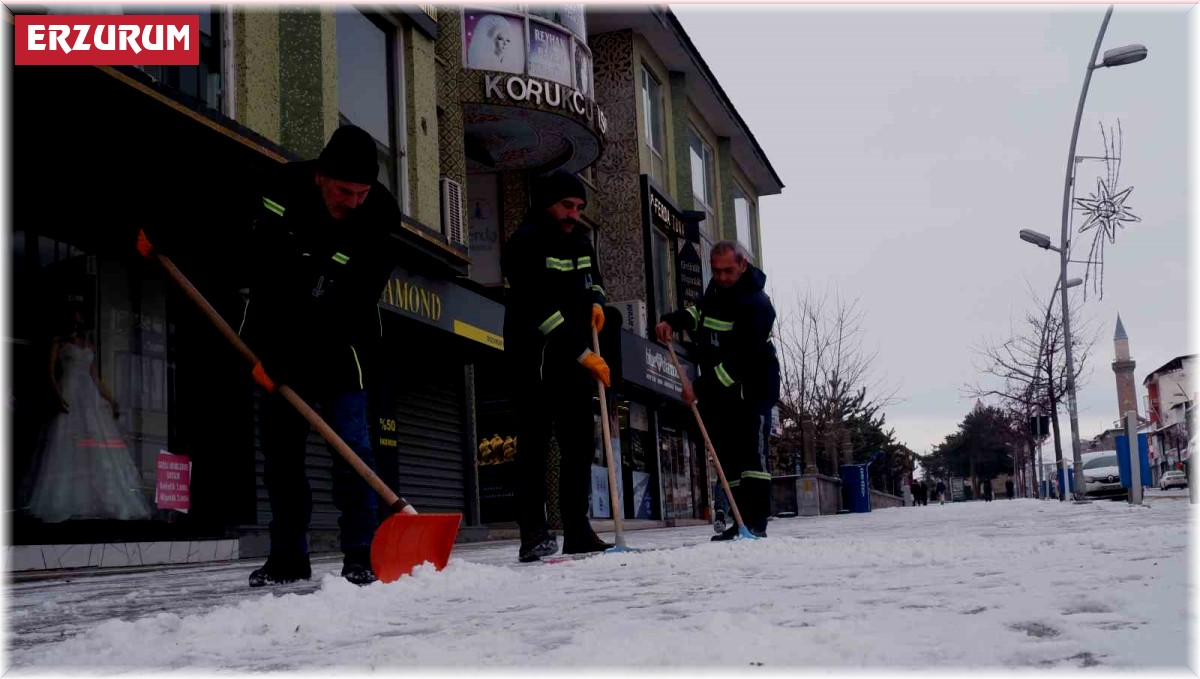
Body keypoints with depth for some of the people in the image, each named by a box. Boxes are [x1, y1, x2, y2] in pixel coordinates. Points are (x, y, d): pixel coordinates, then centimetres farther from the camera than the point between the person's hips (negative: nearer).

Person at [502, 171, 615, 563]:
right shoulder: (526, 243, -12)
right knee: (535, 440, -11)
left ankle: (578, 530, 13)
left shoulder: (579, 240, 13)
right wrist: (583, 354, -23)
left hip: (578, 359, 8)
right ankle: (533, 533, -12)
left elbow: (593, 277, 31)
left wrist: (596, 301, 6)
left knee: (580, 442, 7)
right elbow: (540, 309, -21)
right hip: (535, 358, -7)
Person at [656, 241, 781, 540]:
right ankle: (741, 522, 9)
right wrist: (672, 320, 2)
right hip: (718, 389, 8)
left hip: (752, 385, -8)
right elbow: (698, 310, 25)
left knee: (750, 448, -16)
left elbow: (737, 360, -28)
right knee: (727, 453, 6)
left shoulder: (756, 304, -22)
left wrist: (701, 389, -30)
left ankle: (756, 523, -18)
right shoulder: (717, 288, 5)